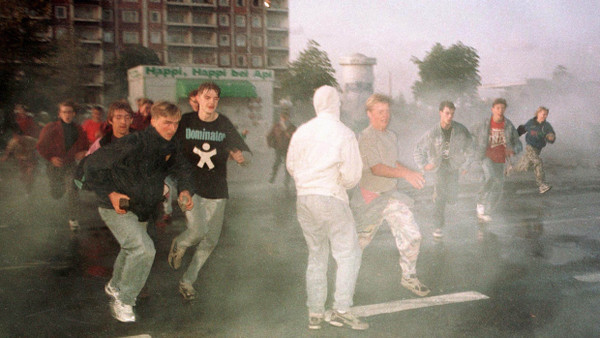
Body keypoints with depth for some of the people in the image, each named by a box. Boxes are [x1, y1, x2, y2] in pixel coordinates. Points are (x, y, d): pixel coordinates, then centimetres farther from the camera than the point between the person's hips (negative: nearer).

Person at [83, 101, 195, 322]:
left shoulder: (171, 149, -4)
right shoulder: (133, 144, -27)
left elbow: (182, 169, 14)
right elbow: (92, 165, -22)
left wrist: (185, 190, -6)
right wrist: (111, 194, -26)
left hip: (143, 210, 8)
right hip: (117, 208, -8)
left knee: (131, 250, 25)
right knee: (144, 249, -24)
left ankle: (115, 286, 54)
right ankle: (122, 300, -5)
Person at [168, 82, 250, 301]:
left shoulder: (224, 124, 4)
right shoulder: (186, 122, 1)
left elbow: (238, 154, 9)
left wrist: (238, 156, -13)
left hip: (216, 189, 3)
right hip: (190, 186, -2)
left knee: (211, 240, 3)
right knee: (198, 231, -20)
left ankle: (187, 281, 22)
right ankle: (179, 244, 17)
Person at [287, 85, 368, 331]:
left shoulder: (301, 132, 5)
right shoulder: (344, 134, -8)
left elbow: (291, 165, 13)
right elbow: (351, 175, -10)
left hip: (304, 198, 6)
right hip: (331, 198, -5)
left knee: (316, 256, 14)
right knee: (348, 254, 4)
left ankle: (315, 313, 17)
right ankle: (341, 309, -3)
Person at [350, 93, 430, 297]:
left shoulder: (392, 136, 9)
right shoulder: (366, 137, -17)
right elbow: (376, 168, -28)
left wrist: (411, 173, 15)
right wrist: (405, 174, -38)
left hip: (392, 196, 7)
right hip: (371, 199, -7)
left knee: (412, 236, -1)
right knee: (361, 240, 7)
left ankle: (409, 277, 16)